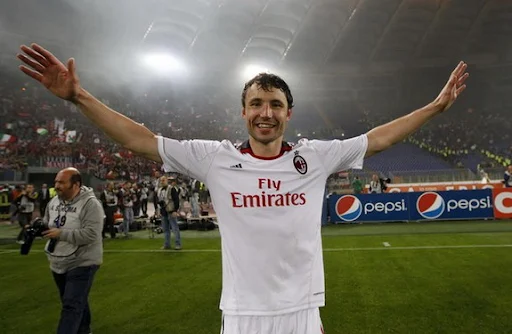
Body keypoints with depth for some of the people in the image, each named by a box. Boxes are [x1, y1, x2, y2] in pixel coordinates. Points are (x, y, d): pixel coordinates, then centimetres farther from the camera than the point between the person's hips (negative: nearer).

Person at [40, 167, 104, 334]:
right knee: (78, 301, 24)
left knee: (72, 306, -7)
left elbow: (90, 234, -29)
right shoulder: (54, 201, 3)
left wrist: (61, 234, -27)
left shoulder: (90, 203, -21)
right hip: (59, 263, 8)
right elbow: (47, 224, 17)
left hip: (81, 263, -8)